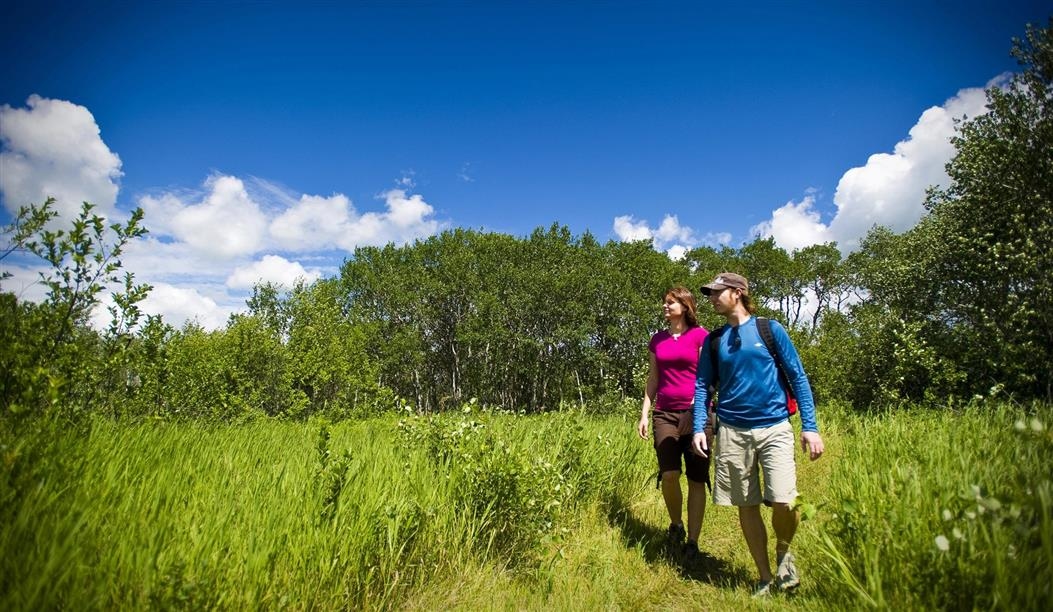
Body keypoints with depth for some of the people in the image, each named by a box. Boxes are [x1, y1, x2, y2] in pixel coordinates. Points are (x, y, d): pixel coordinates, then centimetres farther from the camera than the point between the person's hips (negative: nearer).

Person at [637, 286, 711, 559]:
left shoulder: (700, 335, 0)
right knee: (668, 475, -10)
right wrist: (644, 414, 10)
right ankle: (675, 524, 17)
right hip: (665, 414, 3)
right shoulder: (657, 339, 12)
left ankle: (692, 542, 13)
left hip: (695, 413, -2)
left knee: (696, 480, 2)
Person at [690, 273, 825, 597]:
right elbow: (702, 386, 9)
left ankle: (783, 553, 18)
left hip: (774, 428, -3)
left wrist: (810, 426, -5)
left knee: (784, 501, -15)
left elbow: (797, 377, 1)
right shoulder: (713, 340, 9)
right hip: (732, 432, 3)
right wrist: (699, 428, -4)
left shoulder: (769, 329, 1)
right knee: (746, 507, 8)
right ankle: (766, 578, 26)